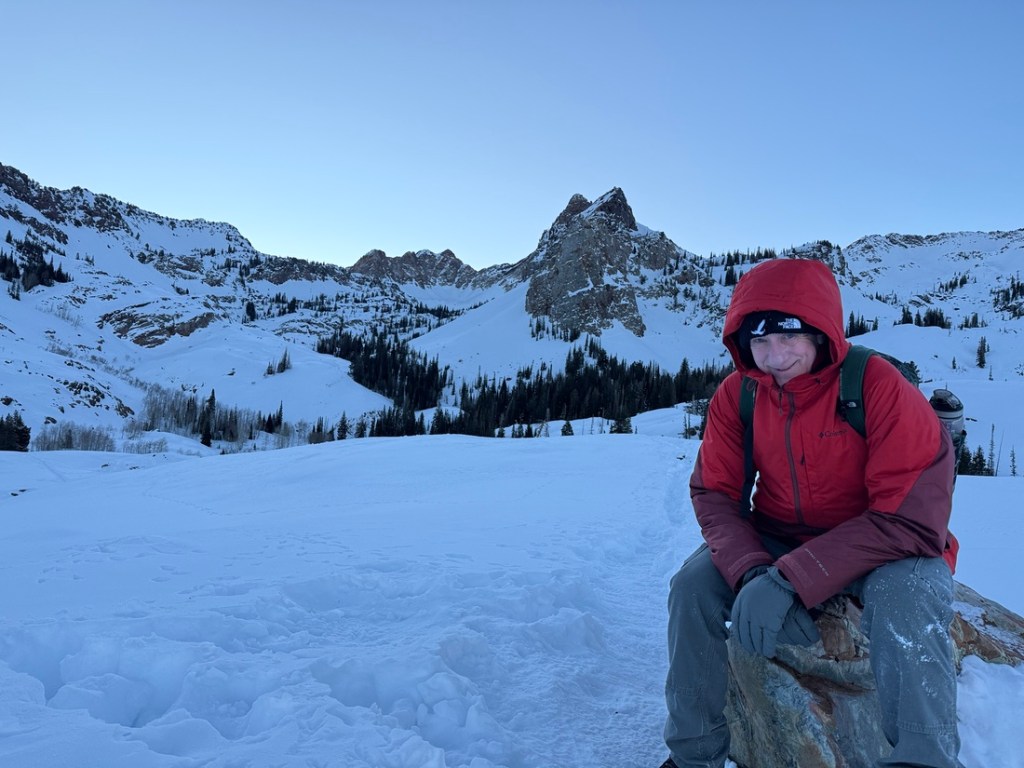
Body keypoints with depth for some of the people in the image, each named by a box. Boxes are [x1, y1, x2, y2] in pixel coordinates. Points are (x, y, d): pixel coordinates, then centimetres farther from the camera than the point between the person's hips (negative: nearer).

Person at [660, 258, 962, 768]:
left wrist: (790, 580, -33)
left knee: (905, 598, -36)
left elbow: (910, 520, -26)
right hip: (779, 540, 4)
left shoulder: (880, 386, -23)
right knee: (694, 583, -18)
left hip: (886, 548, -3)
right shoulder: (736, 395, -10)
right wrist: (752, 573, -30)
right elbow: (714, 493, -9)